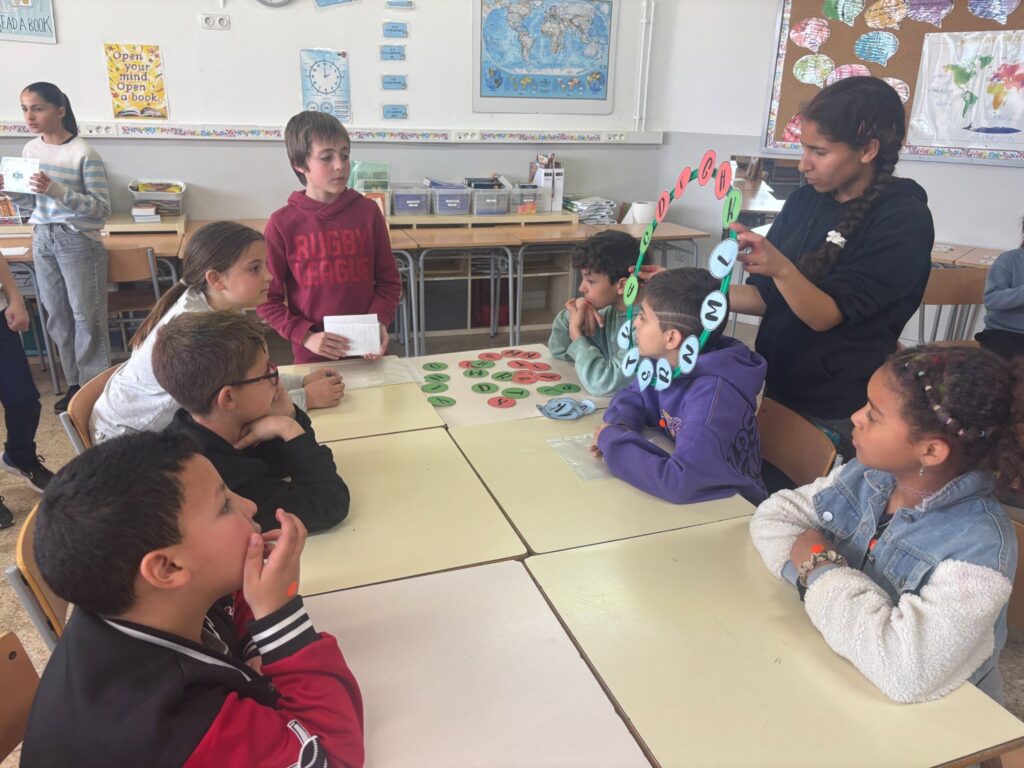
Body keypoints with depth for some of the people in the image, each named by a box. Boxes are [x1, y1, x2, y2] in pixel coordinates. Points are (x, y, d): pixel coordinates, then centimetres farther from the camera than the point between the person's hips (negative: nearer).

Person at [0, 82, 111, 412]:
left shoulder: (84, 153, -13)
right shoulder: (30, 149, 7)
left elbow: (102, 208, -16)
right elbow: (31, 202, 16)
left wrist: (57, 191, -26)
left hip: (78, 240, -7)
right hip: (42, 239, 7)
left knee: (86, 316, -1)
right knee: (56, 315, 12)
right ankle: (75, 383, 24)